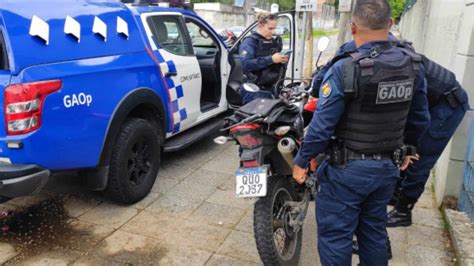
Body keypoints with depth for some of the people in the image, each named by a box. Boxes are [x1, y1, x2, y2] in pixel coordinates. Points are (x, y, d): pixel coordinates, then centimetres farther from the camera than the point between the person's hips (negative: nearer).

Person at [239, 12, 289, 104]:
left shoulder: (273, 42, 13)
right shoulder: (250, 42, -7)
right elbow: (246, 64, -24)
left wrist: (282, 61, -2)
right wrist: (271, 59, -26)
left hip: (270, 89, 7)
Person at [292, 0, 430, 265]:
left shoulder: (344, 70, -21)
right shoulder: (414, 66, -2)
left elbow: (322, 126, -18)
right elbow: (420, 119, 7)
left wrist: (301, 161, -4)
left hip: (348, 169, -6)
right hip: (388, 167, 6)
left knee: (335, 234, 8)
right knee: (374, 232, 22)